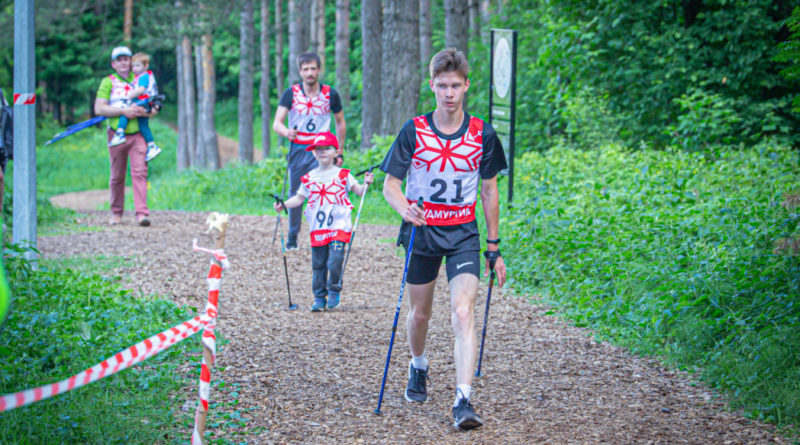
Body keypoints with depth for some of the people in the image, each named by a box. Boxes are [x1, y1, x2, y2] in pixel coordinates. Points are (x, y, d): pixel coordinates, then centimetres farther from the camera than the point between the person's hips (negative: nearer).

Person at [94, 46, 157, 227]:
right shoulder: (108, 82, 4)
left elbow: (154, 109, 11)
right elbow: (99, 108, -7)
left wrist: (144, 112, -12)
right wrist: (124, 111, -15)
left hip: (137, 134, 1)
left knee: (139, 172, -11)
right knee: (117, 176, 6)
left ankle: (141, 213, -17)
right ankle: (116, 213, 19)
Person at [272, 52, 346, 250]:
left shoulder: (330, 94, 0)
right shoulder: (291, 93, -3)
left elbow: (340, 123, 13)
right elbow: (276, 123, -10)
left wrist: (340, 152, 10)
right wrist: (286, 132, -34)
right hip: (297, 150, 1)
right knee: (295, 194, 6)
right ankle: (292, 237, 17)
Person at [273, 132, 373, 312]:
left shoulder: (342, 175, 2)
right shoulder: (309, 178, 9)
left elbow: (358, 191, 1)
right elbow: (299, 197, 10)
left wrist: (365, 183, -18)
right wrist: (283, 205, -3)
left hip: (338, 227, -3)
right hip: (318, 229, 3)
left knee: (334, 261, -13)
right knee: (318, 264, 6)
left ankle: (334, 292, 8)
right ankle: (319, 297, 16)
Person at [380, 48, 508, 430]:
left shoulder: (482, 135, -2)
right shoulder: (413, 132, -6)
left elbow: (489, 191, 7)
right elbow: (390, 184, -3)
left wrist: (494, 249, 8)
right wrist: (405, 209, -27)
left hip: (463, 234, -1)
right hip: (422, 231, 1)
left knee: (463, 313, -17)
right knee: (420, 312, 14)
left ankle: (463, 401, -22)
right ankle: (418, 367, 46)